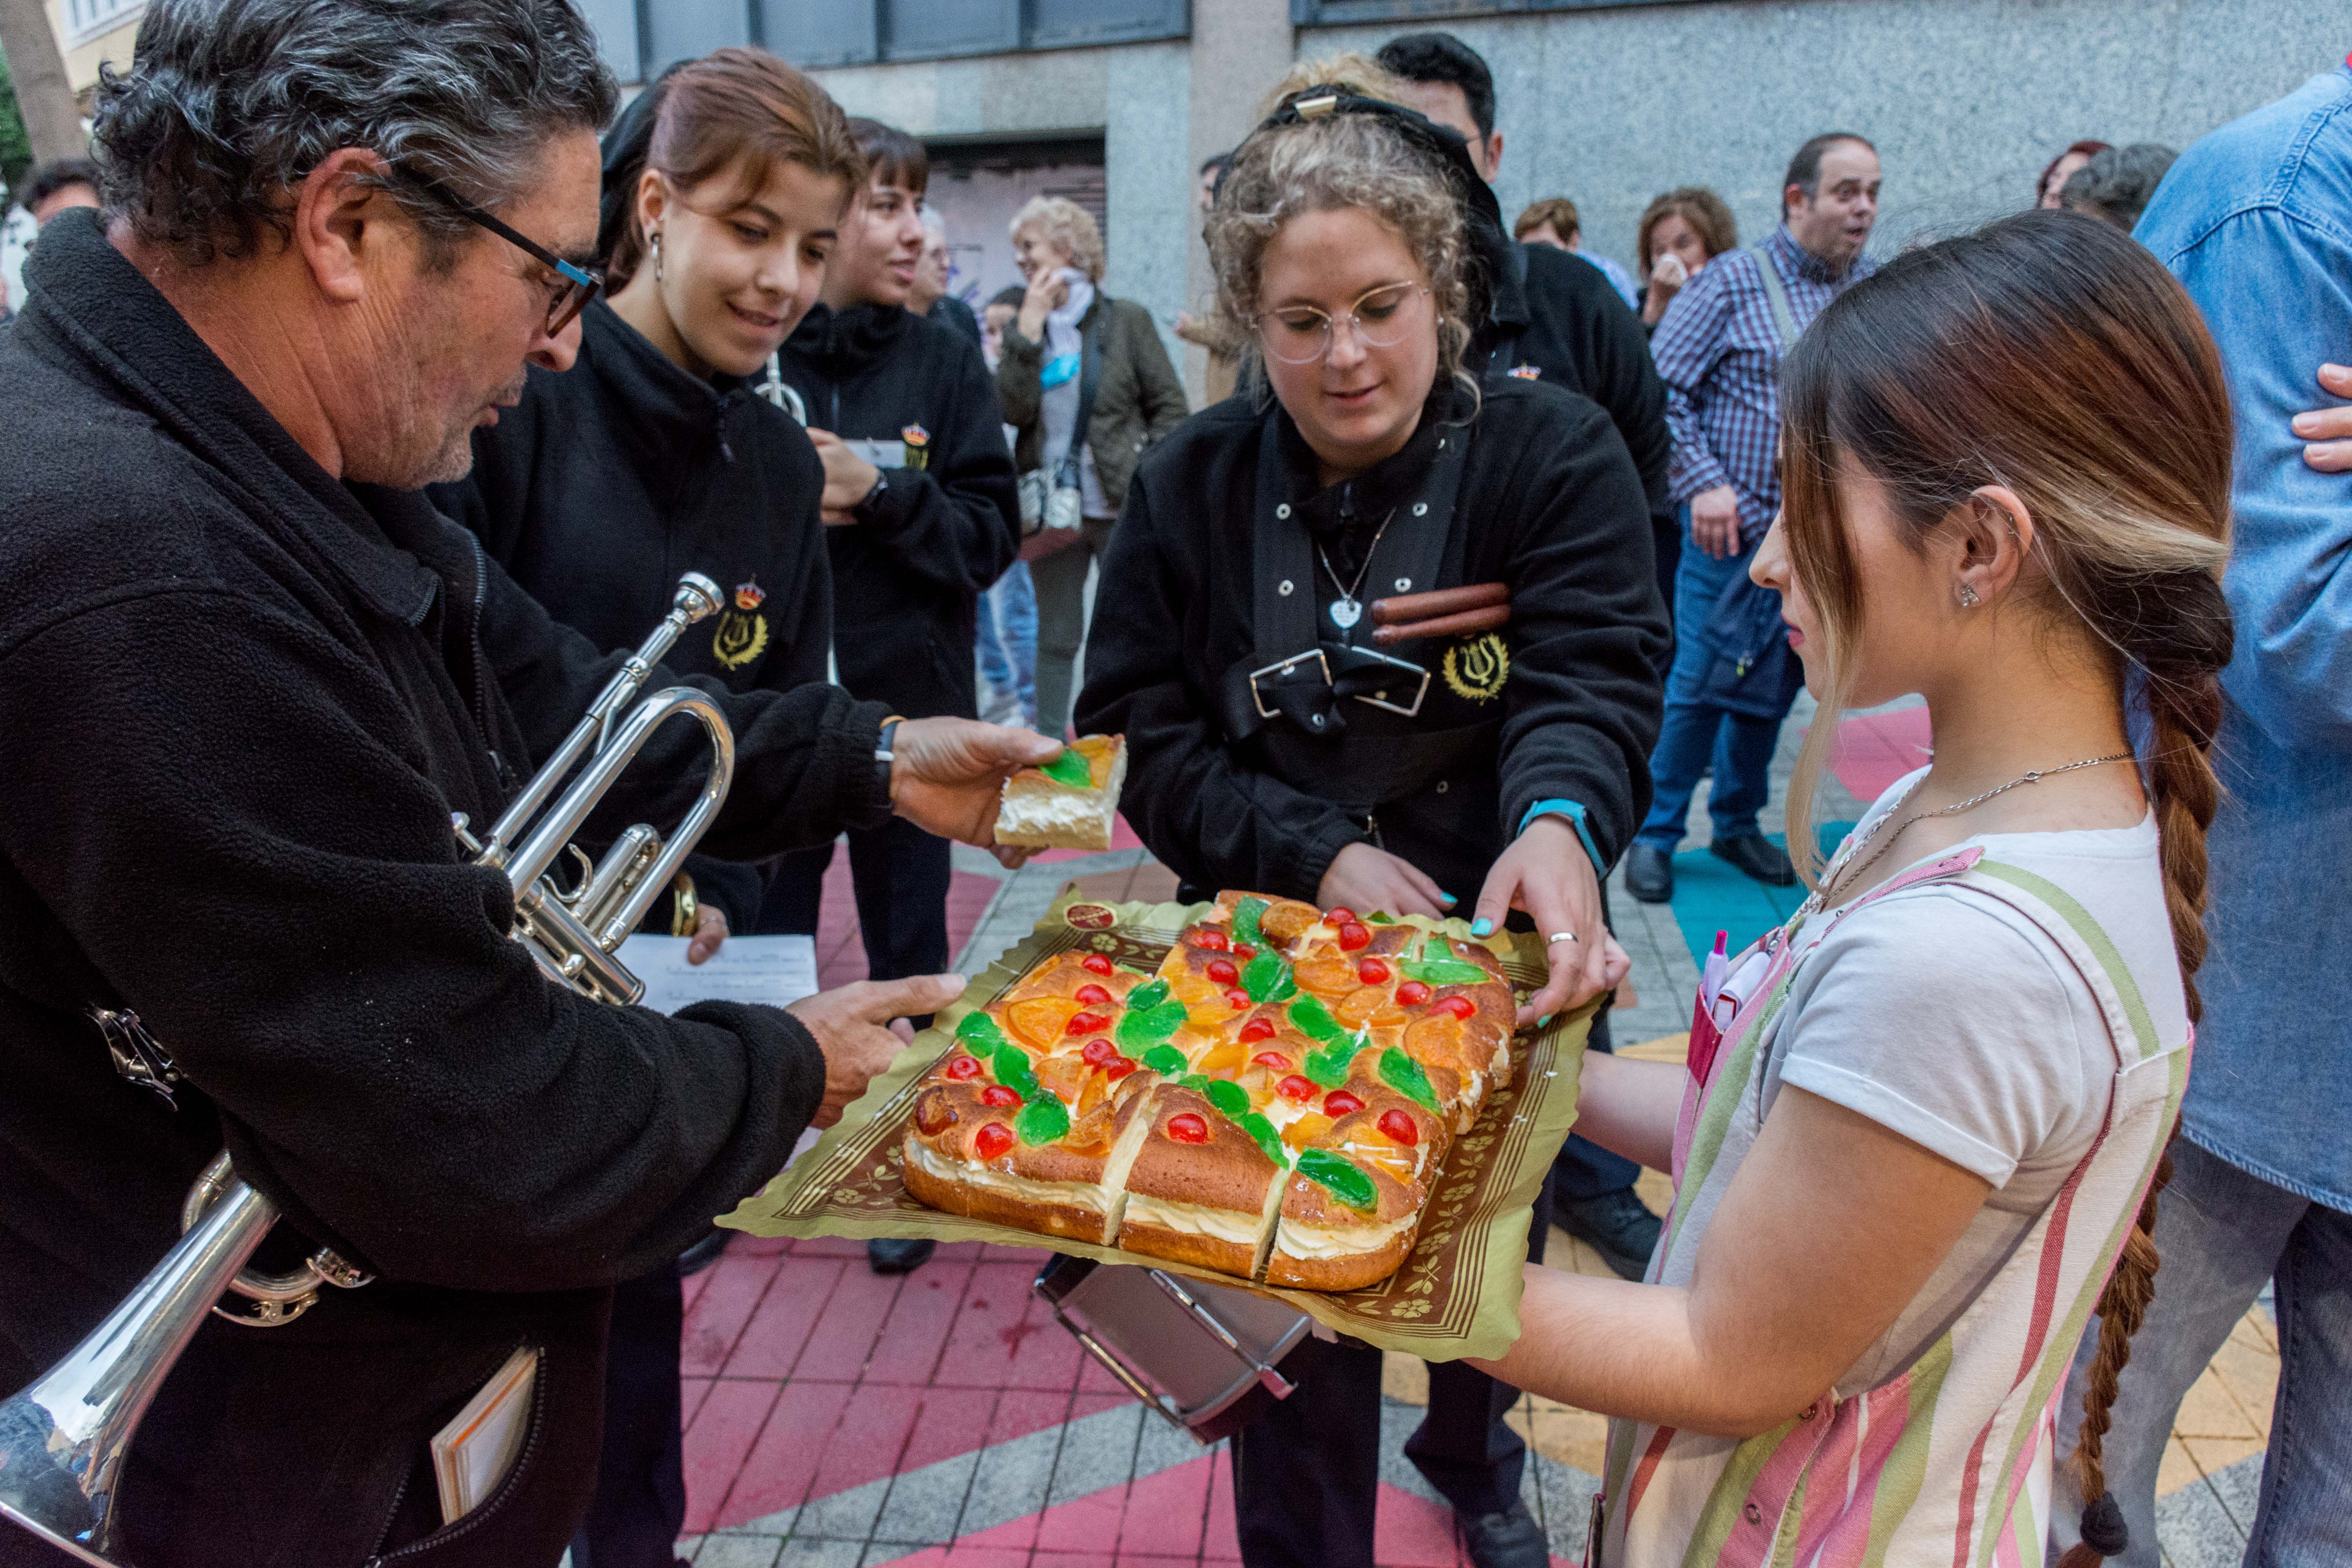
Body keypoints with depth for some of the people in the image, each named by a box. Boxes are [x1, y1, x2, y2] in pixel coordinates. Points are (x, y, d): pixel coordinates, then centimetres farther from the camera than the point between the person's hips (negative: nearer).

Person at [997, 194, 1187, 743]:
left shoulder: (1126, 320, 1)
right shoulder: (1024, 329, 8)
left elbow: (1170, 406, 0)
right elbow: (1012, 410, -7)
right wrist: (1029, 328, -10)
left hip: (1121, 507, -2)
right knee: (1058, 637, 10)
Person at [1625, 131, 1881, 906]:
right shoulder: (1735, 281, -4)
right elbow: (1661, 387, -5)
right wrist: (1704, 482, -12)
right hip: (1735, 532, -4)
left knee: (1773, 693, 15)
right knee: (1697, 688, -2)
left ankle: (1738, 823, 32)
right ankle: (1655, 834, 14)